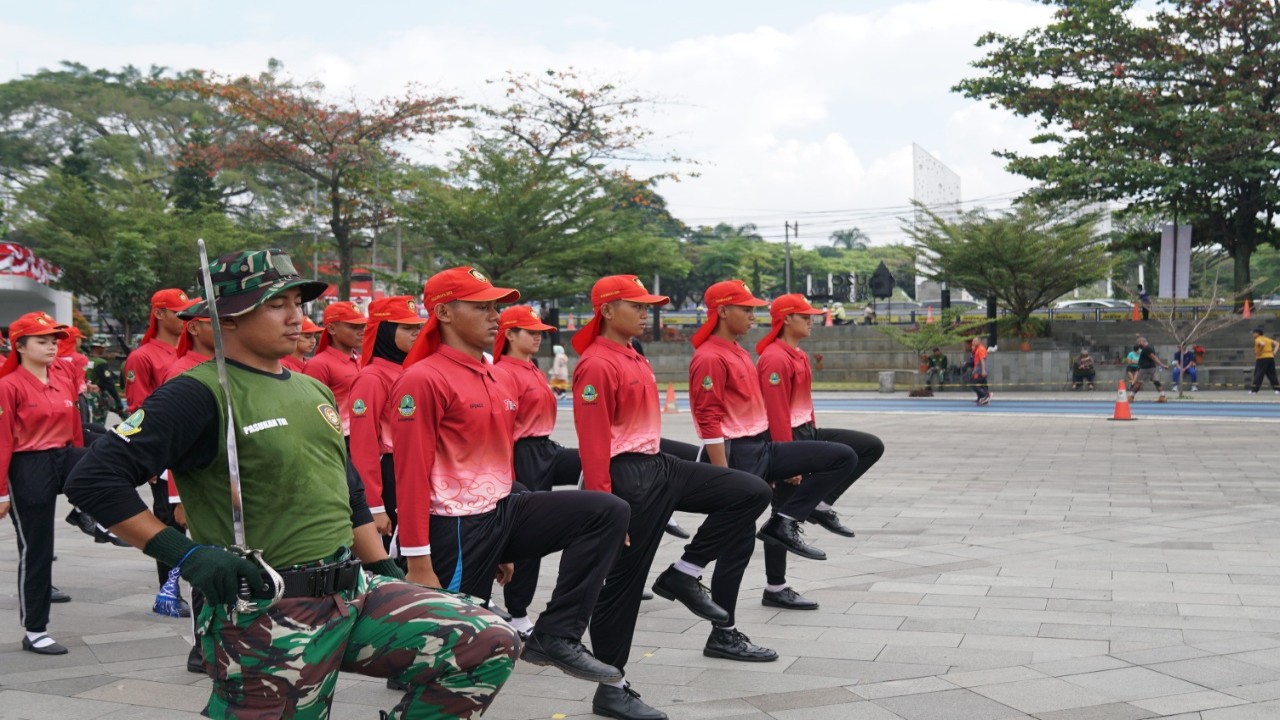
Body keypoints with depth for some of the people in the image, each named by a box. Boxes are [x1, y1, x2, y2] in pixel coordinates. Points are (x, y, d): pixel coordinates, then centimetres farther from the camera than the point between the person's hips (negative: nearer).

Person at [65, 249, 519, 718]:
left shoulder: (315, 392, 14)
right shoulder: (200, 394, -10)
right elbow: (94, 479, -16)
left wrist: (392, 581, 21)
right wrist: (183, 552, -19)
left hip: (356, 592, 7)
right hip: (266, 620, -7)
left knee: (492, 646, -3)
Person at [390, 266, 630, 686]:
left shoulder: (492, 377, 13)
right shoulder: (423, 380, -15)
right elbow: (412, 475, -18)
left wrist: (506, 546, 23)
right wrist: (418, 566, -19)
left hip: (502, 512, 8)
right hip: (456, 530, -8)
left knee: (609, 512, -5)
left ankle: (555, 638, -6)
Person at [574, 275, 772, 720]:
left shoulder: (635, 359, 14)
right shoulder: (596, 365, -15)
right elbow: (593, 444, -19)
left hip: (659, 465, 9)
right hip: (628, 478, -9)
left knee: (751, 493, 3)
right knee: (624, 581, -1)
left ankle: (684, 574, 8)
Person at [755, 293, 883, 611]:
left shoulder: (797, 355, 13)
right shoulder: (775, 358, -19)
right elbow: (777, 413, -22)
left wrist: (814, 434, 19)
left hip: (807, 433, 10)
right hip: (788, 438, -10)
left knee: (872, 447, 3)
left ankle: (822, 506, 5)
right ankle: (775, 590, 10)